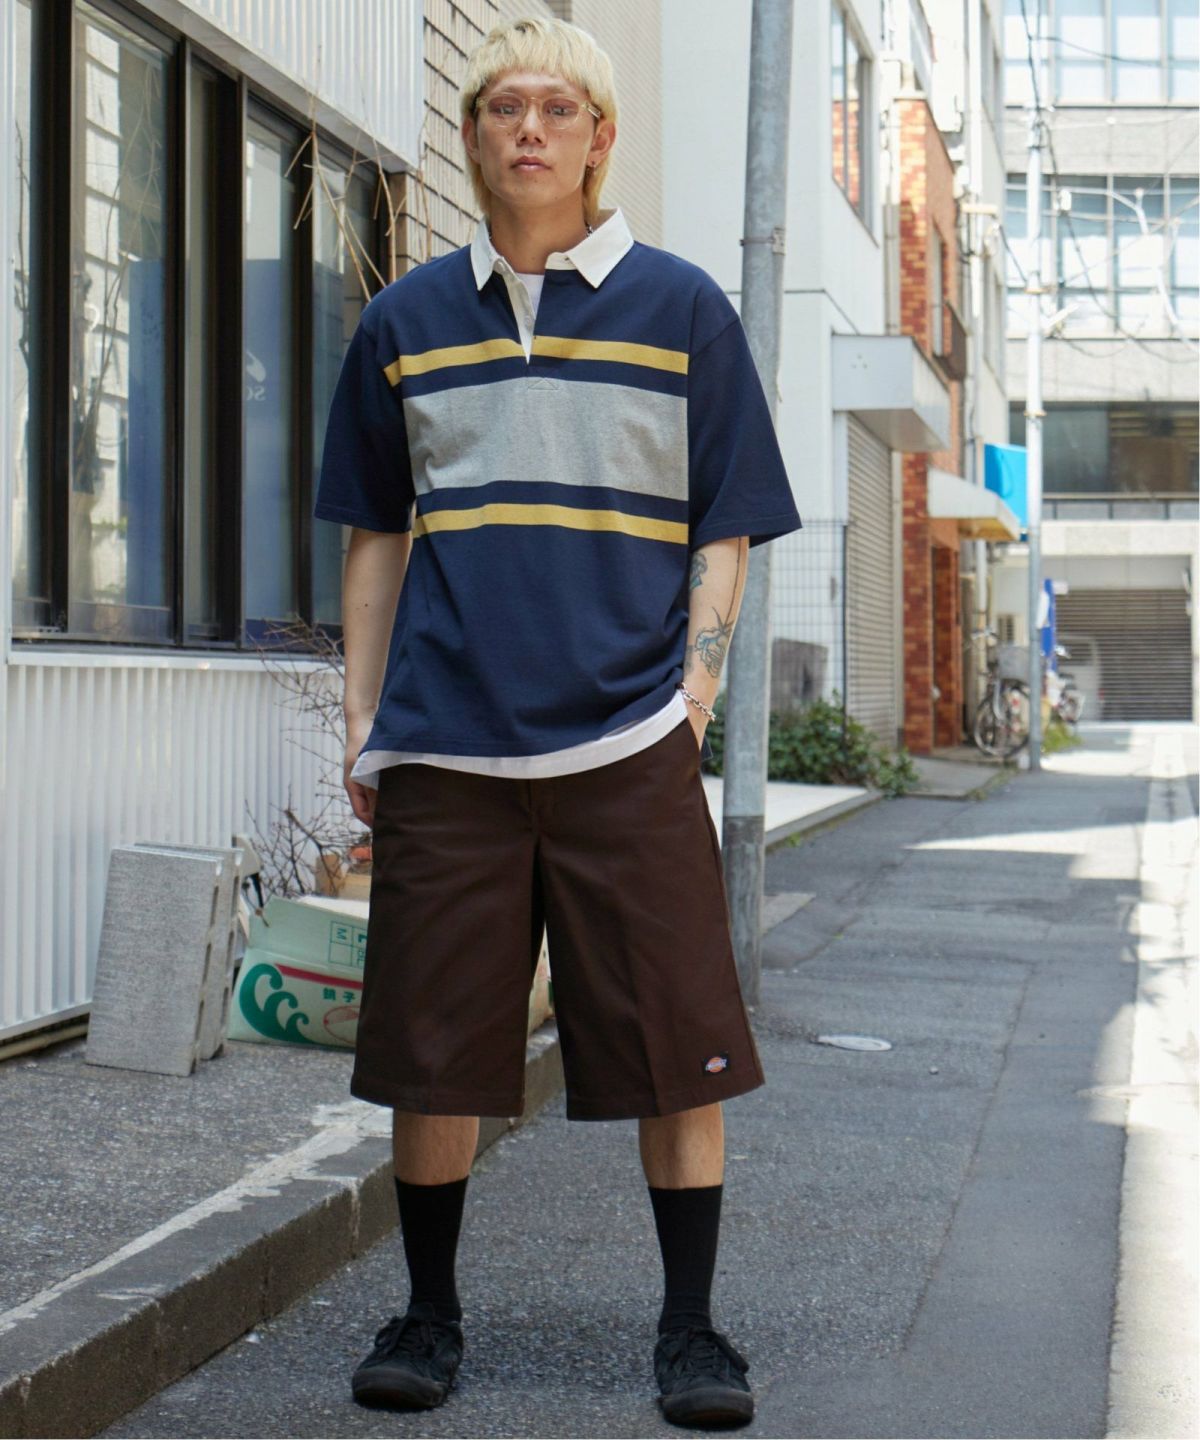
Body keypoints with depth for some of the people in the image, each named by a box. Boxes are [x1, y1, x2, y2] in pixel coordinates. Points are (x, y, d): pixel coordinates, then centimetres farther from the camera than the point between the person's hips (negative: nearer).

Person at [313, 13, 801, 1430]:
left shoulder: (682, 308, 7)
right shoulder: (404, 321, 13)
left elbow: (725, 531, 9)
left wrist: (693, 691, -3)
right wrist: (362, 718, 11)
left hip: (628, 743, -1)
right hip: (444, 745, 2)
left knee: (680, 1046, -1)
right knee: (429, 1047, 4)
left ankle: (689, 1326, 13)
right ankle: (428, 1312, 21)